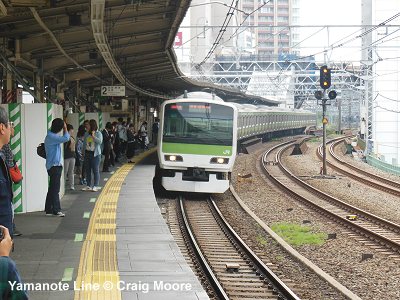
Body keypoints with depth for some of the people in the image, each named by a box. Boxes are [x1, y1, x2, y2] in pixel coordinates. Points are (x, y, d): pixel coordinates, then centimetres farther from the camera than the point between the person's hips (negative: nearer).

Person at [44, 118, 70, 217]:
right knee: (55, 189, -7)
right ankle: (56, 210, -6)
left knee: (52, 188, 12)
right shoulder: (51, 136, -18)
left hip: (55, 165, 10)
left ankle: (49, 209, 15)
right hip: (54, 166, -10)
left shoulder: (52, 136, 14)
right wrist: (65, 128, -13)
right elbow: (65, 138, -24)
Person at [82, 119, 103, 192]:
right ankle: (88, 185, 15)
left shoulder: (98, 133, -4)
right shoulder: (86, 134, 12)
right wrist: (84, 151, 11)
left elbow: (100, 141, -18)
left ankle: (95, 186, -2)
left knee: (96, 170, -5)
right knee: (88, 170, 8)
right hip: (87, 153, 6)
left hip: (95, 154, -6)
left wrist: (93, 136, -24)